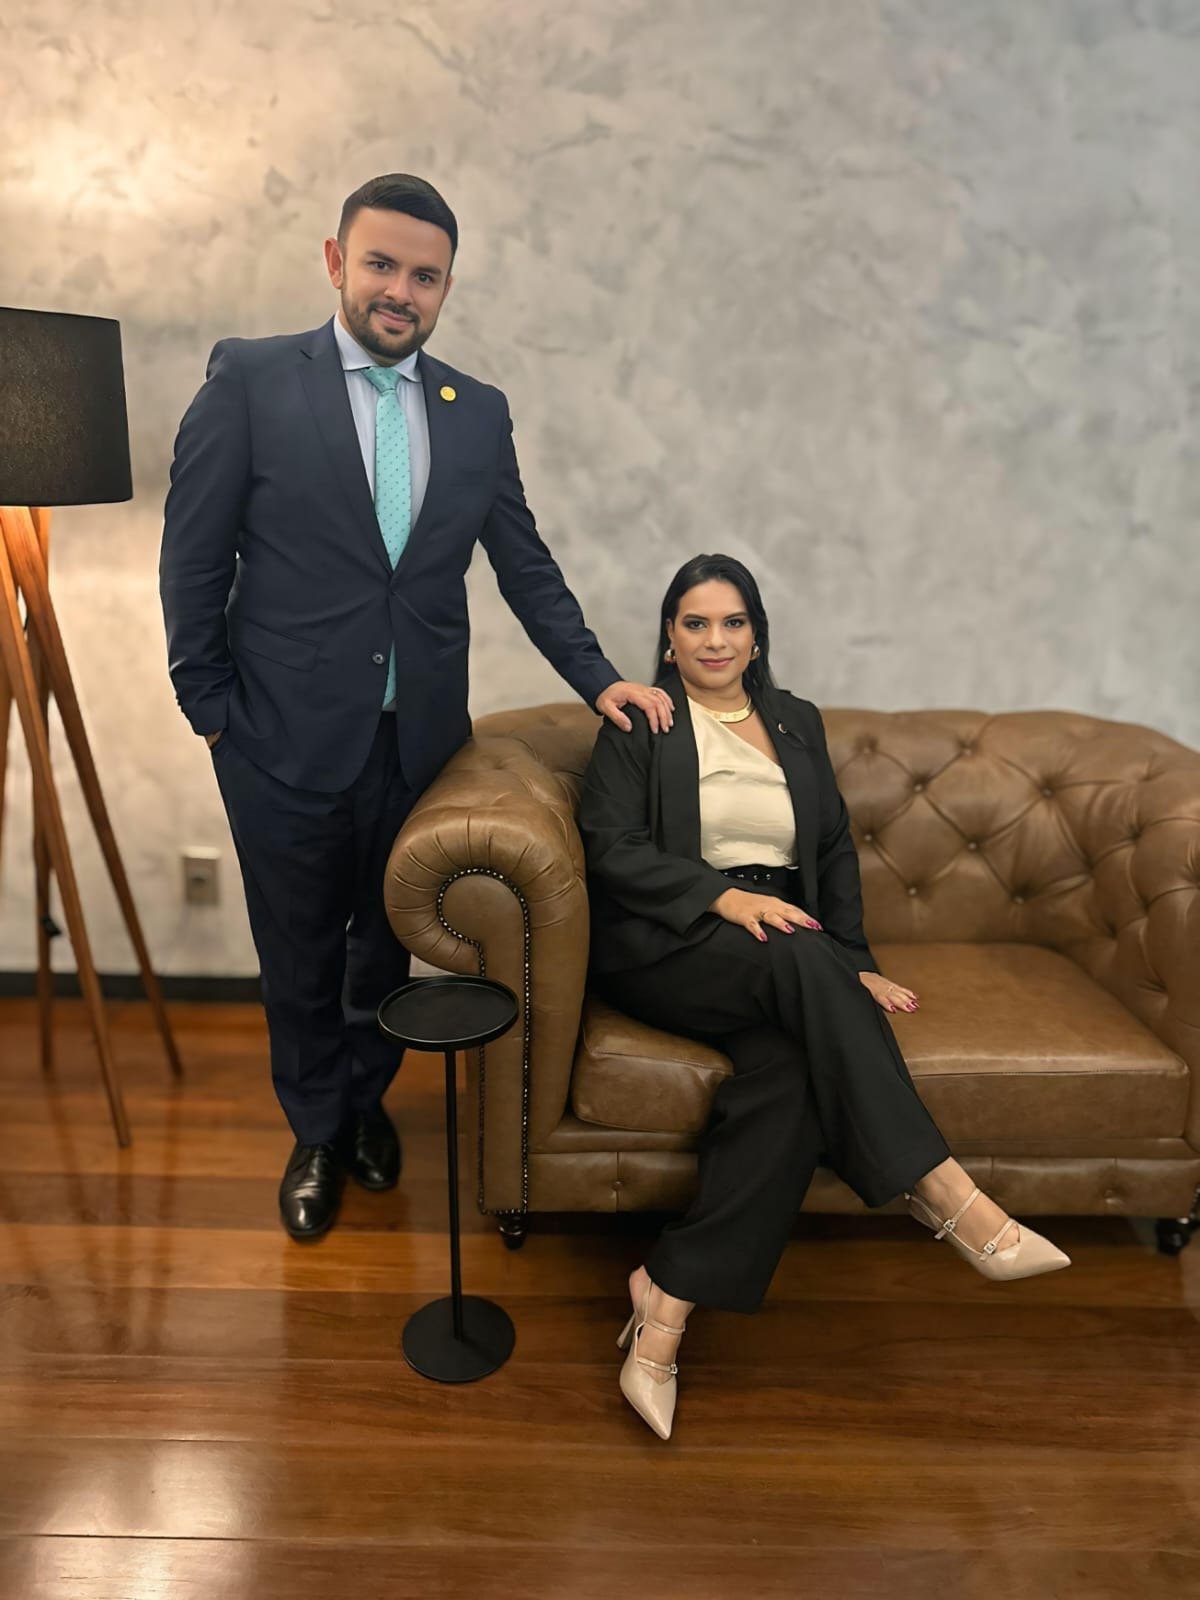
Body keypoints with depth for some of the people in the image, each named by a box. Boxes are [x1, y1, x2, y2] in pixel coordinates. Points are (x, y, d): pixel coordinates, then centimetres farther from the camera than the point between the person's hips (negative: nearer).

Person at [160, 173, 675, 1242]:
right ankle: (317, 1132, 38)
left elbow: (525, 562, 9)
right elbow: (194, 560, -3)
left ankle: (367, 1102, 43)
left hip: (416, 741, 3)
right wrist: (210, 707, -4)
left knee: (387, 943, 17)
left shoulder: (478, 412, 6)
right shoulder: (250, 379, -5)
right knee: (300, 957, 14)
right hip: (288, 741, -2)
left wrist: (598, 678, 2)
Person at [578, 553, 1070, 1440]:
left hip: (790, 953, 4)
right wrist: (722, 895, -19)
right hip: (668, 948, -3)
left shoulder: (797, 723, 19)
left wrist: (853, 962, 2)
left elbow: (836, 851, 16)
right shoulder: (639, 723, 7)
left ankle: (670, 1299, -25)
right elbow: (611, 849, -5)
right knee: (798, 958, -35)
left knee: (790, 1068, -31)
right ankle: (945, 1194, -30)